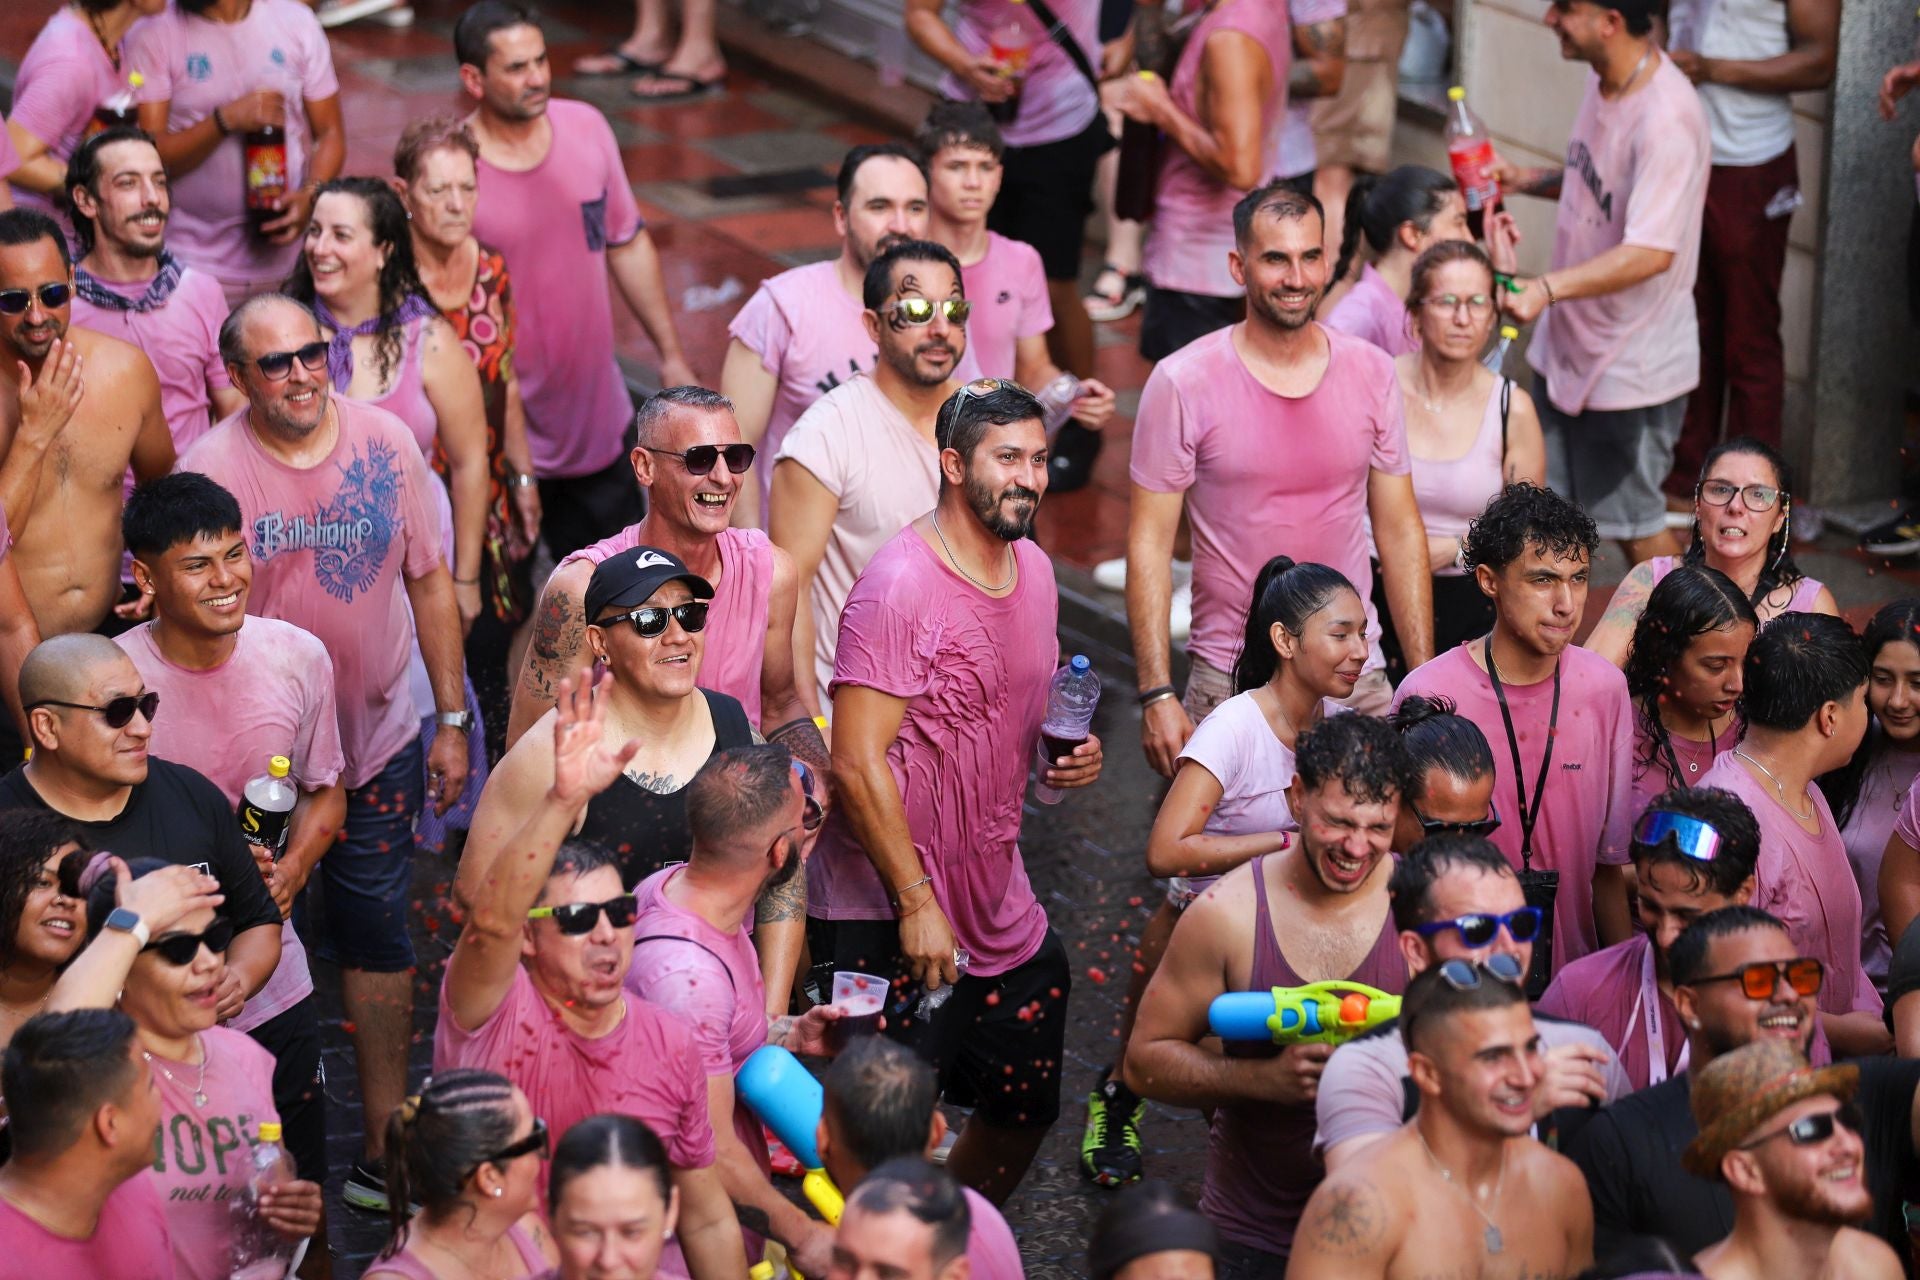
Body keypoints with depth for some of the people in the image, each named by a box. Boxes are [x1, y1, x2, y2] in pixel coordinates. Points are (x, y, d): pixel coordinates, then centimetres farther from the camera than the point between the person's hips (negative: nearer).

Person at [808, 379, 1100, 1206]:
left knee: (1025, 1109, 17)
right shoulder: (899, 586, -18)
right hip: (887, 918, -8)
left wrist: (1070, 750, 1)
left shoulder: (1034, 570, 8)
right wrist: (917, 904, -21)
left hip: (998, 905, 8)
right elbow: (856, 765, -21)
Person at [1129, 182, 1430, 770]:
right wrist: (1156, 696, -11)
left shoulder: (1371, 373, 4)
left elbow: (1400, 530, 9)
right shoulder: (1182, 384, -6)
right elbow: (1149, 544, -5)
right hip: (1229, 685, -3)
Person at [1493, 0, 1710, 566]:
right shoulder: (1604, 82, 0)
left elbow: (1652, 252, -34)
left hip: (1631, 364, -9)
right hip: (1572, 341, 9)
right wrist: (1526, 180, 1)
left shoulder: (1666, 117, -29)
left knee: (1632, 521, 8)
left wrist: (1545, 288, -43)